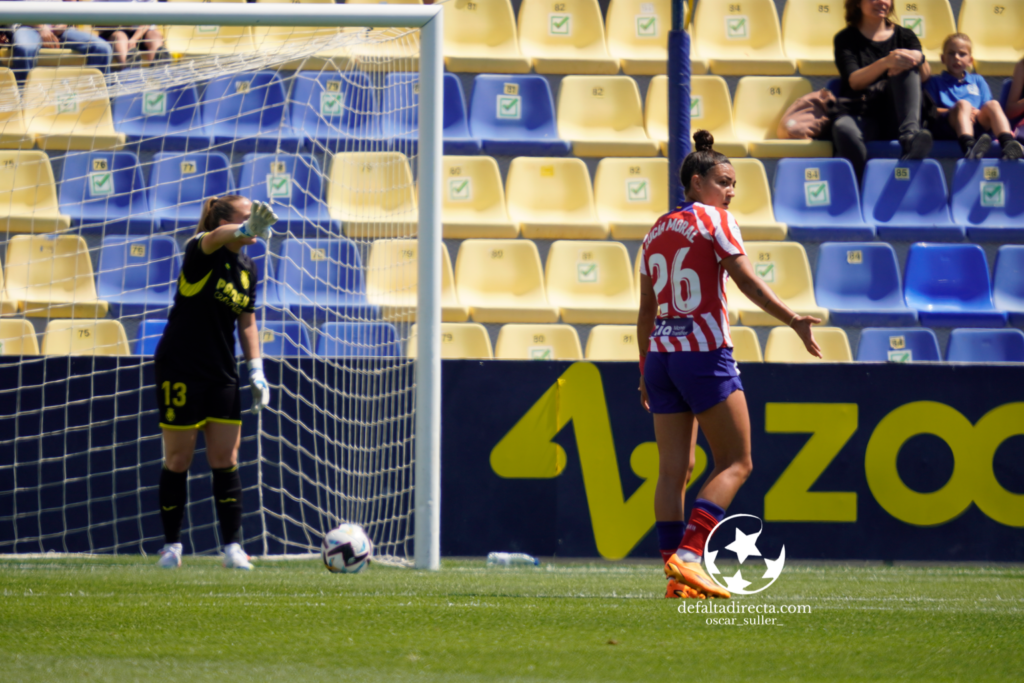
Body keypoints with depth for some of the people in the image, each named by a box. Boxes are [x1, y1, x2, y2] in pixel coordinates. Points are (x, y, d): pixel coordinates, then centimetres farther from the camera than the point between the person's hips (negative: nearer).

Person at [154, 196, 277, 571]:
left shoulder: (247, 269, 8)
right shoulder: (200, 252, -12)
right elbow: (215, 239, -37)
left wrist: (256, 371, 5)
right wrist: (245, 230, -58)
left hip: (221, 374, 6)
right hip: (180, 370, -6)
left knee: (225, 459, 1)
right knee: (178, 459, 1)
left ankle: (233, 546, 3)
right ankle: (172, 544, 12)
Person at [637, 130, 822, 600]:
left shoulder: (657, 231, 15)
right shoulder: (714, 221, -5)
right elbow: (748, 283, -14)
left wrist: (646, 371, 22)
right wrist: (794, 321, -15)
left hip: (661, 355, 7)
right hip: (705, 355, -7)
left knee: (674, 468, 7)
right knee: (735, 464, -1)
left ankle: (676, 572, 3)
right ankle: (688, 554, -14)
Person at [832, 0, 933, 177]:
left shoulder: (904, 35, 16)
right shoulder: (847, 39, 9)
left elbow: (925, 76, 1)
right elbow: (854, 82, -8)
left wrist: (919, 58, -24)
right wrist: (885, 63, -27)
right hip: (861, 114, -2)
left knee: (906, 68, -23)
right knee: (843, 129, -37)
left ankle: (910, 135, -44)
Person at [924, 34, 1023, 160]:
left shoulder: (977, 81, 33)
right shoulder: (935, 82, 23)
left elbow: (988, 110, 21)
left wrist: (978, 112, -4)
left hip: (977, 125, 3)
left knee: (993, 105, -24)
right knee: (963, 104, -33)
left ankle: (1009, 145, -50)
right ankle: (968, 146, -63)